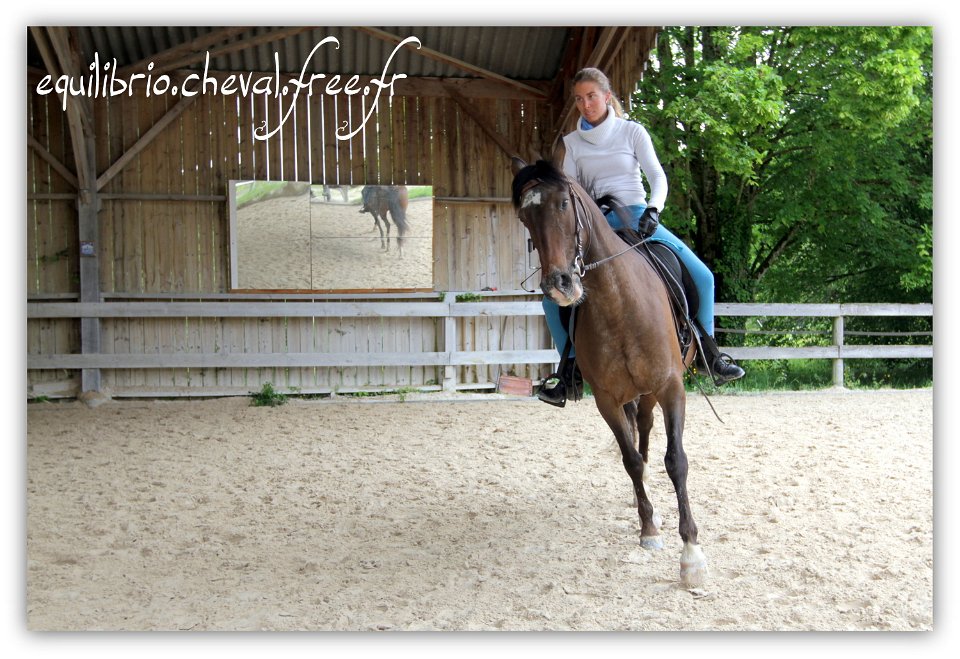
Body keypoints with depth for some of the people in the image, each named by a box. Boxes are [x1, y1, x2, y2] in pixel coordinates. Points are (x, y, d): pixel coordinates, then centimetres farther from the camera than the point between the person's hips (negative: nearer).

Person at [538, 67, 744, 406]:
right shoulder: (571, 142, 8)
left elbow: (658, 177, -4)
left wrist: (653, 209, -23)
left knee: (701, 276, -13)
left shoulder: (632, 132, 2)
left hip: (637, 216, -1)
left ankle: (708, 352, 6)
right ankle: (570, 367, -5)